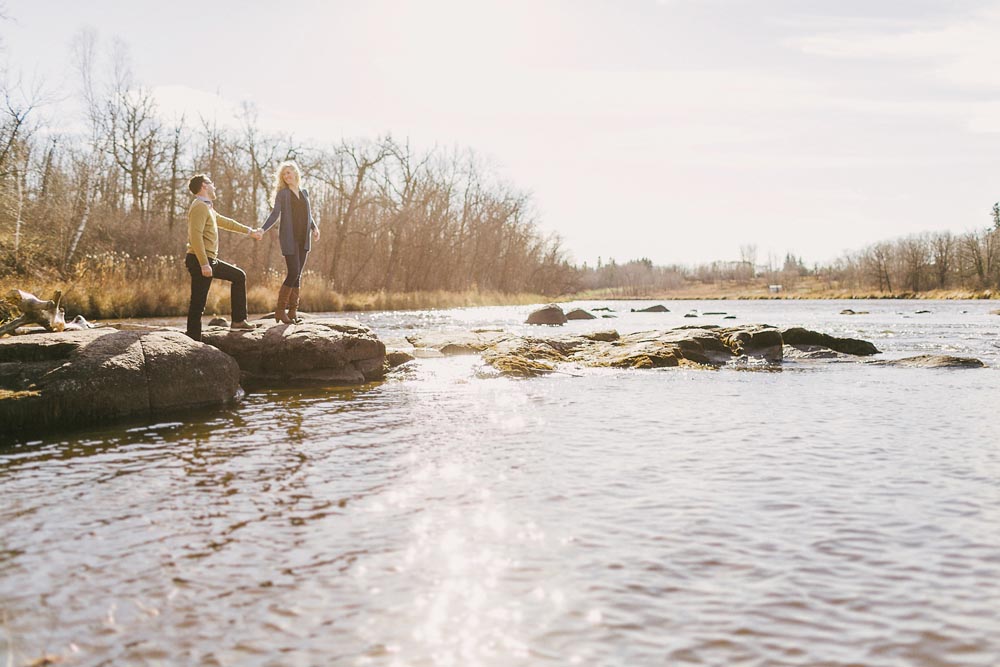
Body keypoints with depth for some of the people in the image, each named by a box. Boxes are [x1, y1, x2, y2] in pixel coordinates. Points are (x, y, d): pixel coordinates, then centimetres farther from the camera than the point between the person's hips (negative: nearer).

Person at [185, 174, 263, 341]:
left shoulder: (207, 208, 18)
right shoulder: (199, 207, -13)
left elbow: (225, 222, 33)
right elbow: (195, 236, -23)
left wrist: (250, 231, 40)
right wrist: (204, 264, -27)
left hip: (210, 260, 10)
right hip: (200, 261, -10)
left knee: (239, 276, 17)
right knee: (198, 303, -8)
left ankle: (238, 320, 16)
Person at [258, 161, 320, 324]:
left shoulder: (304, 192, 15)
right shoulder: (282, 193, 0)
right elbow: (275, 214, -7)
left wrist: (314, 227, 1)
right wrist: (262, 229, -21)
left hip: (303, 239, 5)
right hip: (289, 238, -5)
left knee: (298, 274, 3)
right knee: (293, 272, -13)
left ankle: (293, 311, 7)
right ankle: (280, 310, -5)